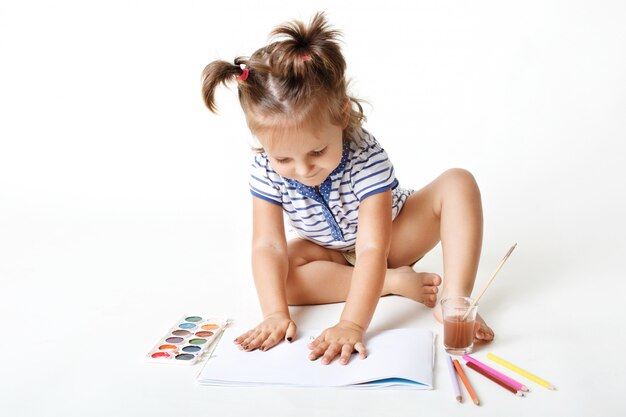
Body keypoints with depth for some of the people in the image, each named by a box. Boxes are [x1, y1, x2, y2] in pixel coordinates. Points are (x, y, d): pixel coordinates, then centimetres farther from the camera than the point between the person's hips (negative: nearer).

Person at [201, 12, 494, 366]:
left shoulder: (367, 158, -36)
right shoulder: (266, 169, -26)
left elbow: (372, 248, -41)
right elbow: (268, 246, -27)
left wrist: (352, 324, -50)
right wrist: (276, 313, -41)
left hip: (393, 237, -2)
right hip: (331, 254, 3)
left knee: (458, 183, -24)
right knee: (276, 275, -29)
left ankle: (454, 300, -32)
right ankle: (396, 282, -22)